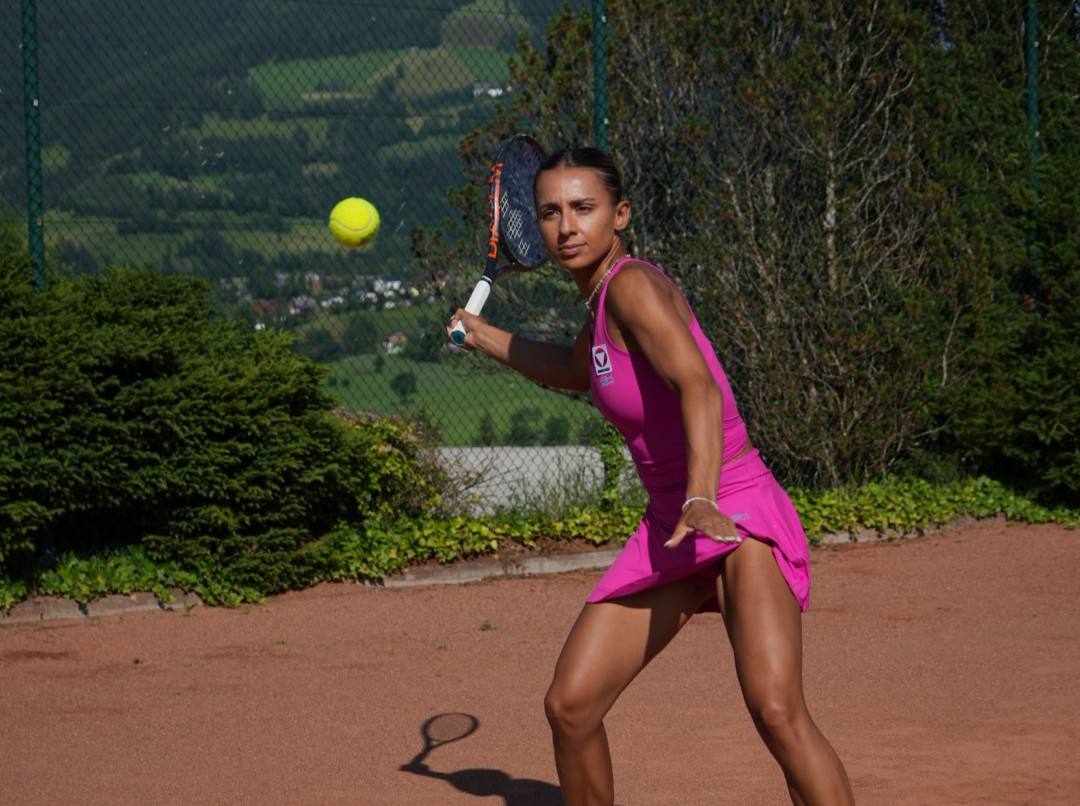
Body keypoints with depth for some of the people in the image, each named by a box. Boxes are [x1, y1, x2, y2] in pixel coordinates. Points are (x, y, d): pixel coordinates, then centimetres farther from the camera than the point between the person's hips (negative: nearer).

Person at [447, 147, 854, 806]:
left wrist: (702, 498, -43)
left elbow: (698, 387, -30)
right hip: (668, 532, 9)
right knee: (570, 705, 3)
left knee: (775, 707, -27)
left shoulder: (634, 285, -14)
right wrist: (484, 336, 39)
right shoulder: (600, 296, 12)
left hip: (740, 516, -9)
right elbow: (575, 371, 37)